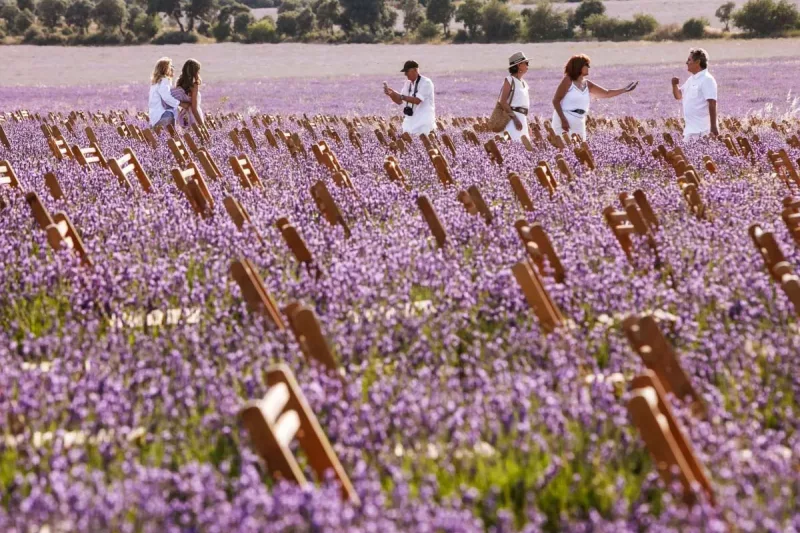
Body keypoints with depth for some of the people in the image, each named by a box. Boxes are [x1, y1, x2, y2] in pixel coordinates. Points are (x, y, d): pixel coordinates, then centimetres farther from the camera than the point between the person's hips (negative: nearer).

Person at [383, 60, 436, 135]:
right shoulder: (408, 83, 10)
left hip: (424, 121, -7)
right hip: (411, 120, 7)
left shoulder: (426, 82, -13)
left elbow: (417, 100, -23)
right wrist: (391, 94, -7)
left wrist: (401, 96, -27)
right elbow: (399, 101, 12)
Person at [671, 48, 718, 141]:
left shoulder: (707, 80, -13)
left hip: (701, 130, -9)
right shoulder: (691, 79, 15)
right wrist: (674, 85, 3)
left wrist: (714, 126, -23)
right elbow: (678, 96, 25)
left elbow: (712, 104, -18)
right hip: (689, 128, 9)